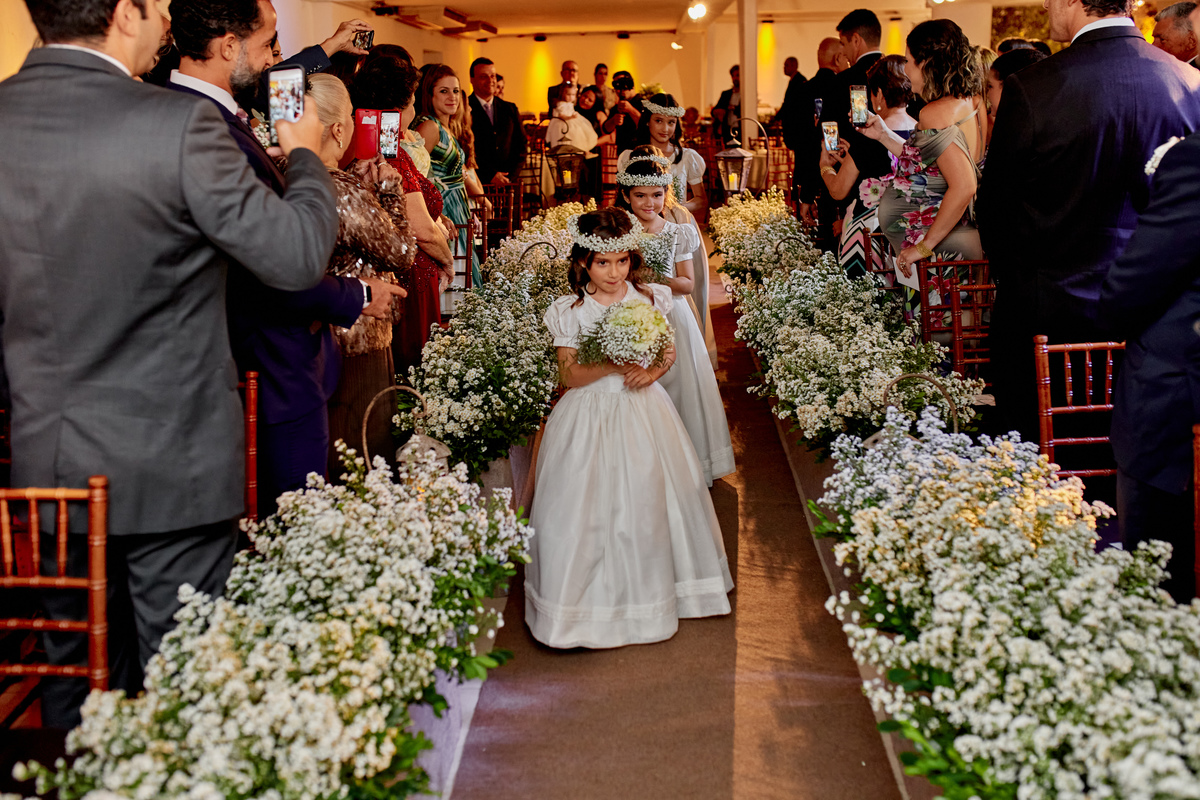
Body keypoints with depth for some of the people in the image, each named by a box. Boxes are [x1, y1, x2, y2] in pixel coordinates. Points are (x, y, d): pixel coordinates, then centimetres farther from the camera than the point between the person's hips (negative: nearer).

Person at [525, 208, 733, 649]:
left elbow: (669, 352, 9)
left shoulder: (650, 299, 0)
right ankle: (593, 596, 13)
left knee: (648, 497, 6)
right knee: (589, 506, -2)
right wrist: (611, 366, -22)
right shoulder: (570, 311, -7)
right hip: (590, 416, -2)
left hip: (643, 410, 3)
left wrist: (653, 371, -13)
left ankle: (646, 592, 24)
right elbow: (569, 375, -8)